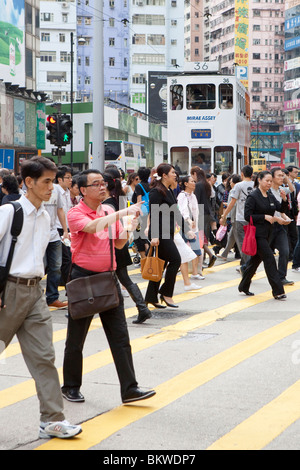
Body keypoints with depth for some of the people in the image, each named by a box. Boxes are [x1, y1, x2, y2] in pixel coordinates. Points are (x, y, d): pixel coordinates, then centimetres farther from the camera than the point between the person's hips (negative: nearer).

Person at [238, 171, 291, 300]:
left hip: (266, 233, 8)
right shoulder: (253, 196, -10)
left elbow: (280, 208, 16)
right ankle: (277, 291, -11)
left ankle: (243, 286, 27)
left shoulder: (270, 196, 12)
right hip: (257, 233, -8)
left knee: (255, 259, 14)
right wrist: (265, 217, -17)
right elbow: (248, 216, -14)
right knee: (269, 258, -12)